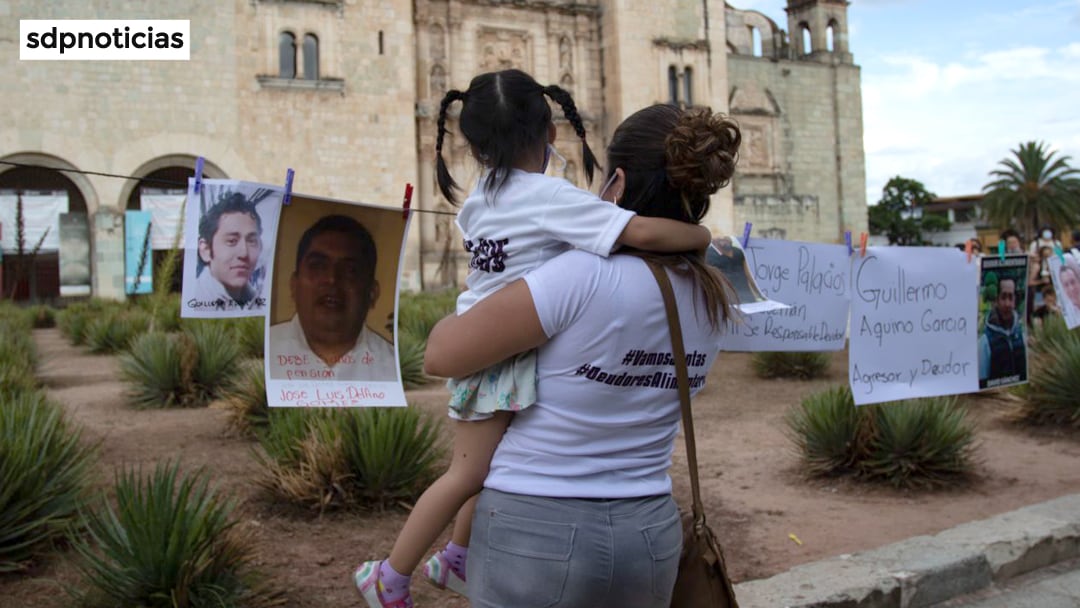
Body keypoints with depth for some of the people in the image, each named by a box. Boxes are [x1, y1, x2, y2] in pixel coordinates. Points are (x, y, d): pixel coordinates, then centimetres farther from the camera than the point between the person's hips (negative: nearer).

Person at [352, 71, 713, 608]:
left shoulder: (479, 197, 3)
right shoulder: (554, 198, -20)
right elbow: (643, 233, -28)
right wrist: (703, 236, -11)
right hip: (503, 357, -8)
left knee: (490, 466, 20)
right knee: (469, 474, 3)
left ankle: (456, 560, 38)